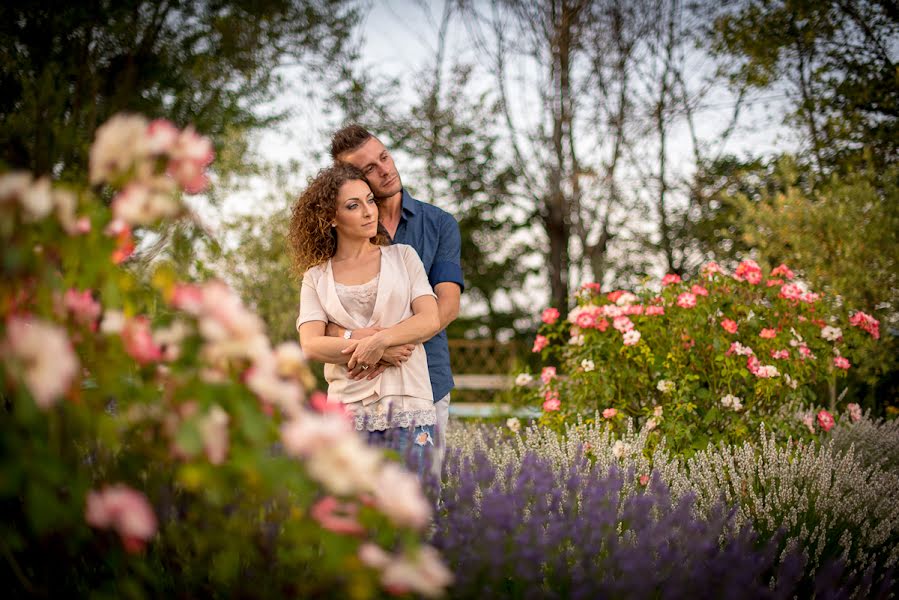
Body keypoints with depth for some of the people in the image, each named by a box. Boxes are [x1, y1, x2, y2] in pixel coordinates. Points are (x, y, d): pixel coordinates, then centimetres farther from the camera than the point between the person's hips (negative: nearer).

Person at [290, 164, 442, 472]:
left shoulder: (403, 256, 11)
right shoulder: (316, 277, 10)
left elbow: (431, 319, 0)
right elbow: (310, 345, -4)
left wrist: (379, 340, -16)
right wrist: (374, 350, -14)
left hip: (408, 404, 0)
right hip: (349, 409, 0)